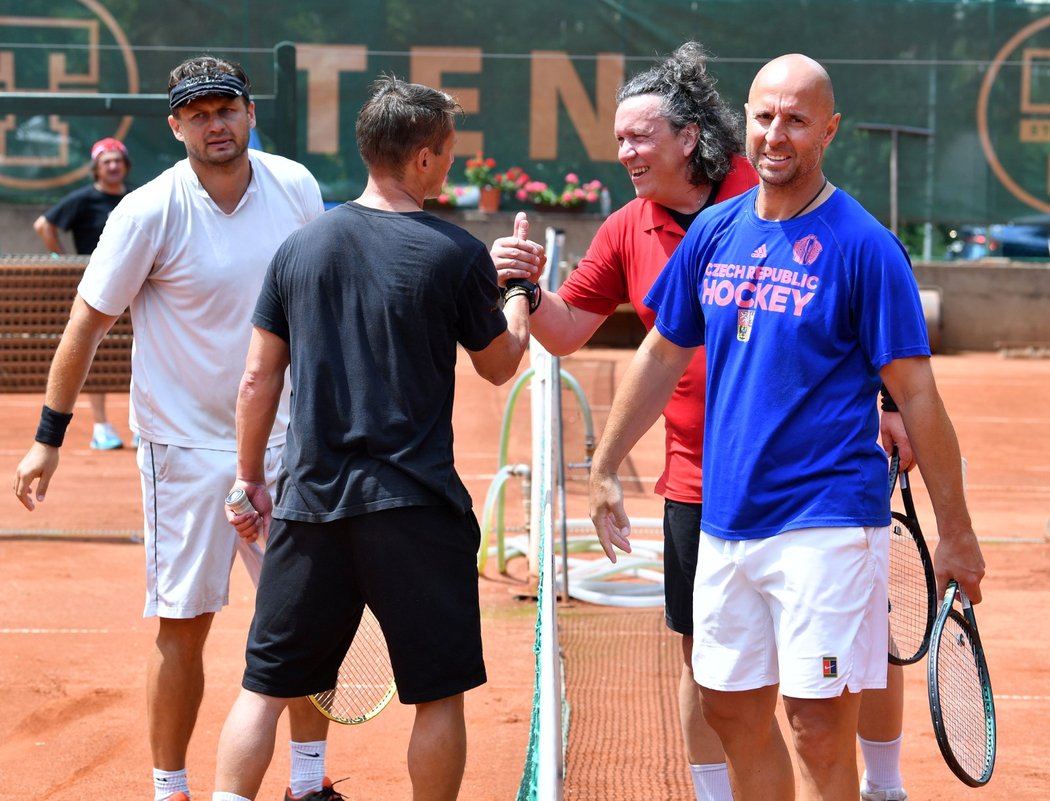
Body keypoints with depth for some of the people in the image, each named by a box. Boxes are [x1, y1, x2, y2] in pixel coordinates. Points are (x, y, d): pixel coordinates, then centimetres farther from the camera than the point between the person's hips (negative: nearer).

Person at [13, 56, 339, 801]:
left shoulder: (297, 188, -2)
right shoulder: (148, 213, -14)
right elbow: (88, 322, -6)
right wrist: (49, 437, -5)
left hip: (284, 437, 4)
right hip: (186, 446, -4)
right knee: (183, 626, 0)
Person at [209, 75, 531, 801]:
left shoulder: (300, 247, 5)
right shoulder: (457, 256, -6)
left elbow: (259, 377, 8)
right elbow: (499, 365, 9)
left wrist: (250, 480, 18)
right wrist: (520, 292, 27)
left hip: (310, 502, 4)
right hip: (415, 511, -3)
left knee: (265, 688, 9)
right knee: (440, 694, 8)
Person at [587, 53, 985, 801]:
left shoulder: (863, 247, -9)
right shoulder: (715, 232, 7)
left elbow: (916, 394, -8)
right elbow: (663, 354, 18)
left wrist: (956, 534, -8)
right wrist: (605, 467, 20)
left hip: (826, 523, -6)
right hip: (725, 519, 6)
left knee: (819, 729, -5)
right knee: (732, 711, 14)